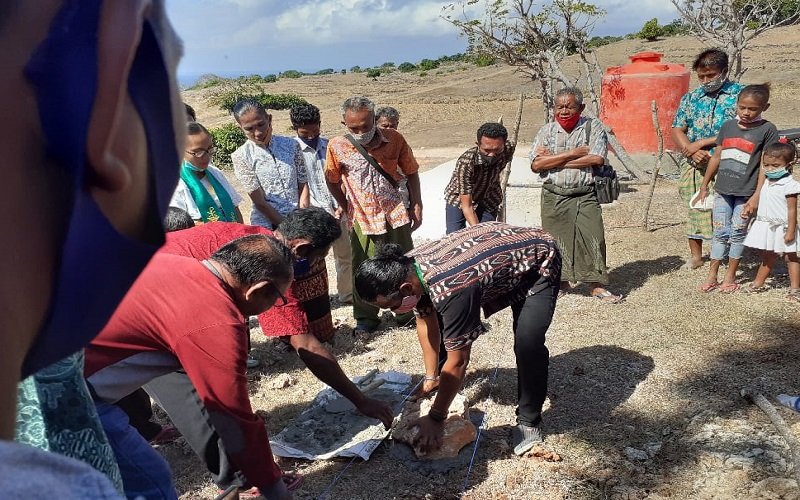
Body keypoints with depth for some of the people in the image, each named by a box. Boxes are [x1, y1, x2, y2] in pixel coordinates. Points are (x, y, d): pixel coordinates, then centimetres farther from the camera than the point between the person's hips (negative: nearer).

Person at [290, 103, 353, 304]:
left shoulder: (328, 145, 3)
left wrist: (341, 206, -6)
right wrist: (327, 212, -16)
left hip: (337, 212, 5)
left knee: (345, 256, 15)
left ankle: (347, 294, 31)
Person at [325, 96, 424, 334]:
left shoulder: (394, 139, -8)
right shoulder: (337, 146, -10)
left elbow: (411, 172, 4)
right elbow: (332, 181, 5)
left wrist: (417, 206, 2)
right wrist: (347, 208, 4)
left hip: (396, 215, 1)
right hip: (362, 219, -1)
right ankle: (365, 318, 22)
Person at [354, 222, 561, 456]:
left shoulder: (450, 288, -41)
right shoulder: (407, 266, -17)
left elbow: (458, 360, -32)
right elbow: (426, 320, -1)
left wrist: (435, 419, -22)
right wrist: (431, 377, 4)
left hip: (538, 261, -8)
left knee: (527, 343, -25)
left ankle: (528, 421, -5)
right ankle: (446, 381, 28)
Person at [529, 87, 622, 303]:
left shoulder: (593, 126, 2)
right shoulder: (547, 130, 6)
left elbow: (597, 159, -14)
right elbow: (536, 165, -7)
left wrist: (554, 160, -11)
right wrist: (572, 154, -12)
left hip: (585, 197, -2)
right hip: (553, 197, 2)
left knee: (592, 238, -4)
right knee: (556, 239, 8)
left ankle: (597, 286, 6)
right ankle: (561, 281, 24)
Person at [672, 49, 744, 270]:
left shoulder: (740, 94, -1)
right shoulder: (690, 98, 11)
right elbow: (677, 130, 5)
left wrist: (702, 143, -15)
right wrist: (692, 151, -14)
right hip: (693, 166, 4)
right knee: (694, 209, 10)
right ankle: (695, 256, 24)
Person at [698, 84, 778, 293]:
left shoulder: (767, 130, -6)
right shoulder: (728, 126, 6)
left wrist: (756, 197, -13)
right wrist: (704, 186, 14)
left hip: (746, 193, -3)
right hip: (723, 190, 3)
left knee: (737, 234, 5)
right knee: (720, 233, 7)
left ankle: (730, 276, 17)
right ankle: (712, 276, 13)